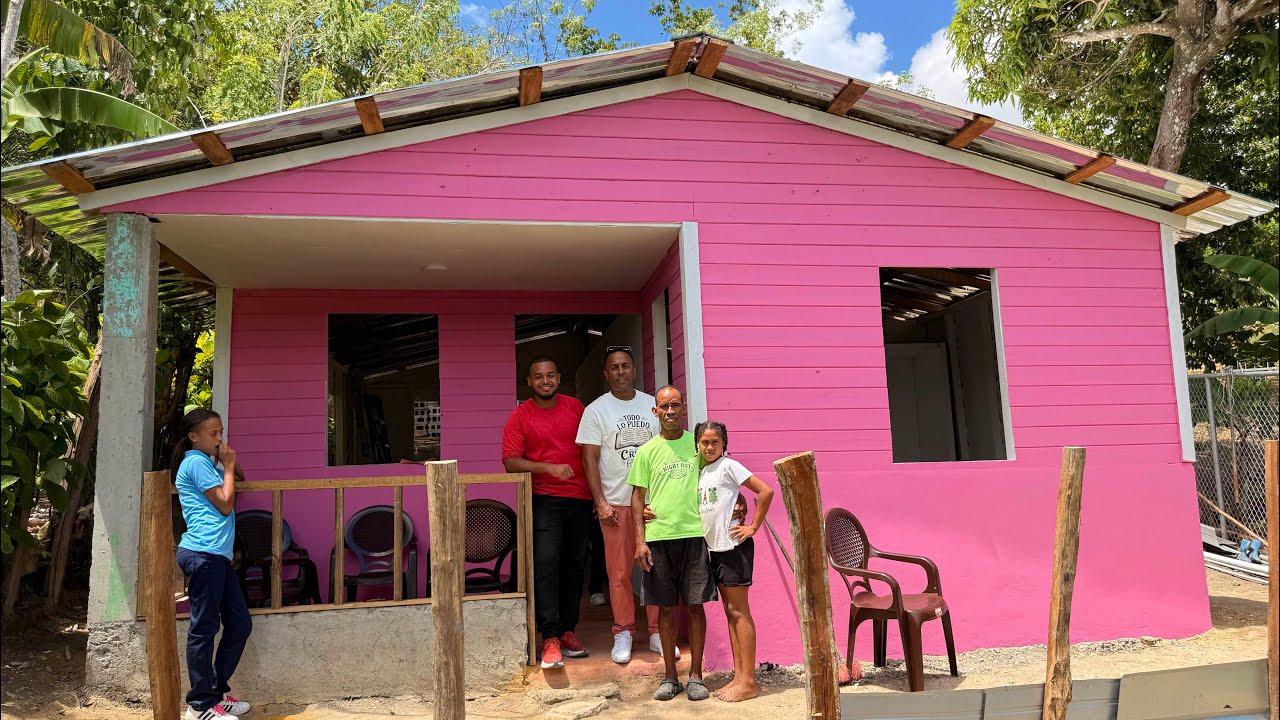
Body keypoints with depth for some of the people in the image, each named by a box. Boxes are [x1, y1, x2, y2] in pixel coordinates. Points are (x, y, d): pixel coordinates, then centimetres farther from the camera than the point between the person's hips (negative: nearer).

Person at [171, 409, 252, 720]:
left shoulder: (208, 463, 22)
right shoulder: (196, 462, -7)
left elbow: (241, 479, 33)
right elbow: (225, 504, -10)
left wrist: (229, 465, 14)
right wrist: (228, 466, -1)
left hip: (218, 556, 10)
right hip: (203, 554, -10)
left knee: (240, 623, 10)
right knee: (204, 628, -5)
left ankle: (217, 691, 19)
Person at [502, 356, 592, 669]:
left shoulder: (576, 408, 9)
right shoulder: (520, 416, 0)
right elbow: (510, 462, -7)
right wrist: (549, 467, -19)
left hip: (579, 499, 4)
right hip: (544, 500, -3)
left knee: (575, 567, 8)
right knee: (545, 563, -15)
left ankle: (567, 630, 19)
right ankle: (550, 638, -12)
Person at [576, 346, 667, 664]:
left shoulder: (653, 405, 9)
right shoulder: (596, 410, 1)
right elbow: (590, 459, -2)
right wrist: (600, 502, -9)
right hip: (616, 503, -2)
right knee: (619, 572, 2)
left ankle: (658, 631, 15)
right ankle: (623, 634, 13)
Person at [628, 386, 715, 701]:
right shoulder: (647, 451, 6)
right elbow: (637, 498, 7)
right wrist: (640, 541, 0)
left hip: (694, 534, 0)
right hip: (658, 536, 1)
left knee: (695, 605, 3)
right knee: (666, 608, 7)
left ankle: (696, 676, 14)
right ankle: (670, 677, 18)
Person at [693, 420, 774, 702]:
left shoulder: (728, 466, -10)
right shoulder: (701, 471, 11)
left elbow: (766, 491, -15)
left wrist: (753, 527, -13)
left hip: (734, 546, -8)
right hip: (715, 548, 8)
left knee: (739, 612, -4)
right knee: (730, 612, 10)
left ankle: (748, 681, 1)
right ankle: (739, 676, 16)